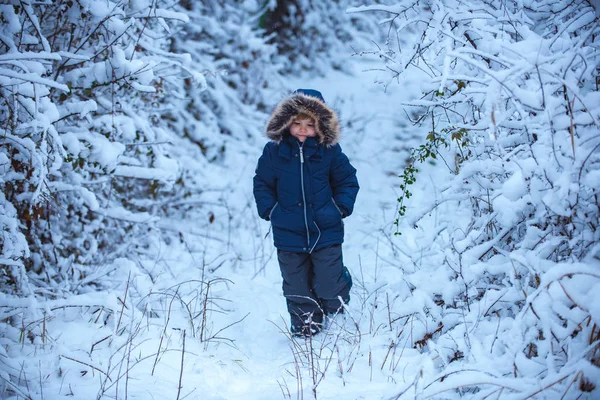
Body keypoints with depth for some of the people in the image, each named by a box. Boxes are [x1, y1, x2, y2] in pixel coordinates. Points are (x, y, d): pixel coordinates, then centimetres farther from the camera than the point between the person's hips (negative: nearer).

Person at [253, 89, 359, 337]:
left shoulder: (329, 150, -3)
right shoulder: (274, 151, -2)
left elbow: (347, 180, 8)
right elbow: (262, 184, 8)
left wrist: (341, 208, -4)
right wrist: (270, 210, -4)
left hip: (326, 232, -1)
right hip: (289, 235, 1)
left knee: (329, 286, -1)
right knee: (296, 289, 9)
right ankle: (305, 328, 28)